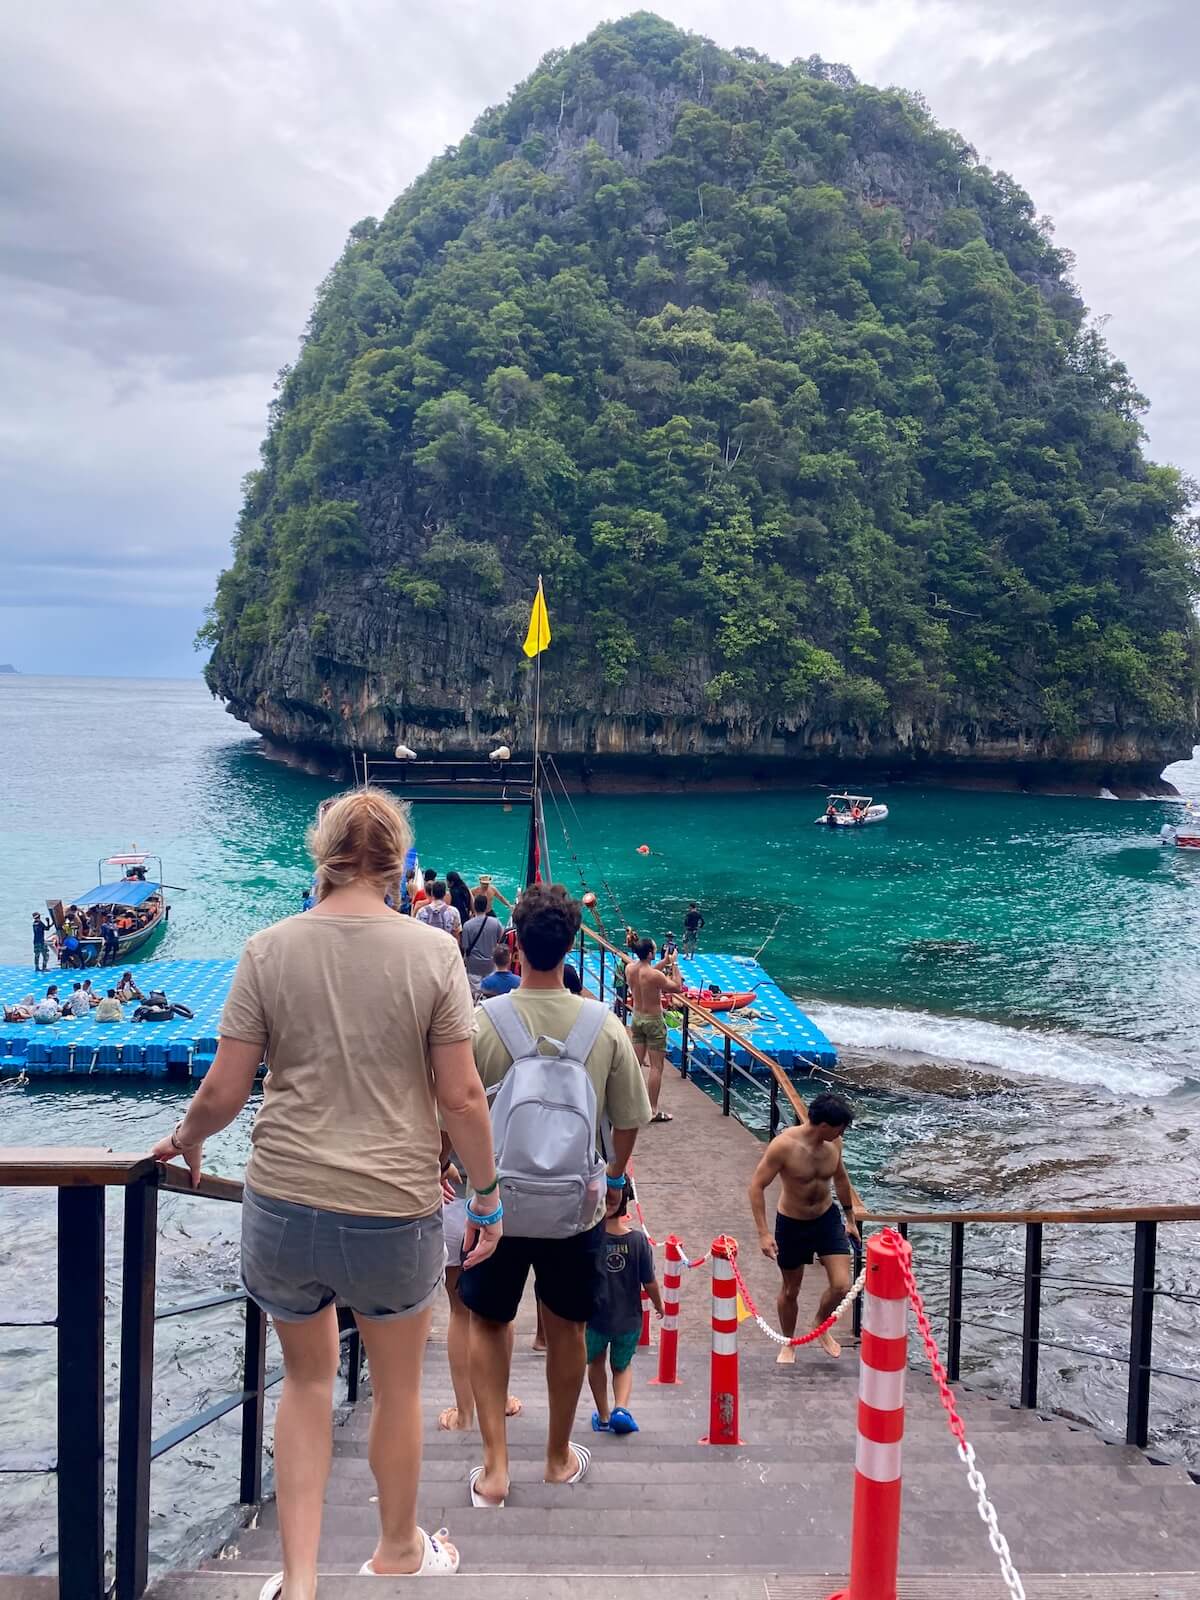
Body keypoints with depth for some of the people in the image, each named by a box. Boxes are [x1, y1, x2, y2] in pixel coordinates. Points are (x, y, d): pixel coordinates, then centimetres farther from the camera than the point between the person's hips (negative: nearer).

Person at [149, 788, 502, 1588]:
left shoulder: (269, 949, -5)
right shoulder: (432, 951, -10)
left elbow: (224, 1090, -3)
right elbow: (461, 1095, -9)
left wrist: (186, 1140, 18)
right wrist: (487, 1195, 5)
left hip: (284, 1205, 2)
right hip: (394, 1209, -1)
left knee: (308, 1378, 25)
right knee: (398, 1386, 22)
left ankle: (299, 1578, 26)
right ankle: (398, 1552, 43)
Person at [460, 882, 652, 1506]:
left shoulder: (482, 1021, -17)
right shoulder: (604, 1026, -12)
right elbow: (629, 1121, -2)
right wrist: (614, 1175, 18)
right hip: (576, 1204, 1)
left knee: (488, 1323, 19)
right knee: (566, 1327, 20)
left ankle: (494, 1466, 17)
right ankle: (559, 1456, 36)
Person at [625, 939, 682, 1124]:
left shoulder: (629, 968, -6)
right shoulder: (655, 976, -26)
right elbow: (677, 987, -12)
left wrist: (664, 963, 9)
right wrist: (673, 965, -6)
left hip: (637, 1018, 7)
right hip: (653, 1021, -7)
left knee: (636, 1062, 17)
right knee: (656, 1067, 1)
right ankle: (653, 1111, 2)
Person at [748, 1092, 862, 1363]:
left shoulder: (834, 1143, -11)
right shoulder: (784, 1145, -28)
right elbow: (757, 1186, -22)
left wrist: (850, 1218, 18)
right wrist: (764, 1234, -25)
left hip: (827, 1218, 4)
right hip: (792, 1224, -4)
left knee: (842, 1286, -5)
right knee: (791, 1290, 13)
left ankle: (820, 1324, 27)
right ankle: (789, 1344, 38)